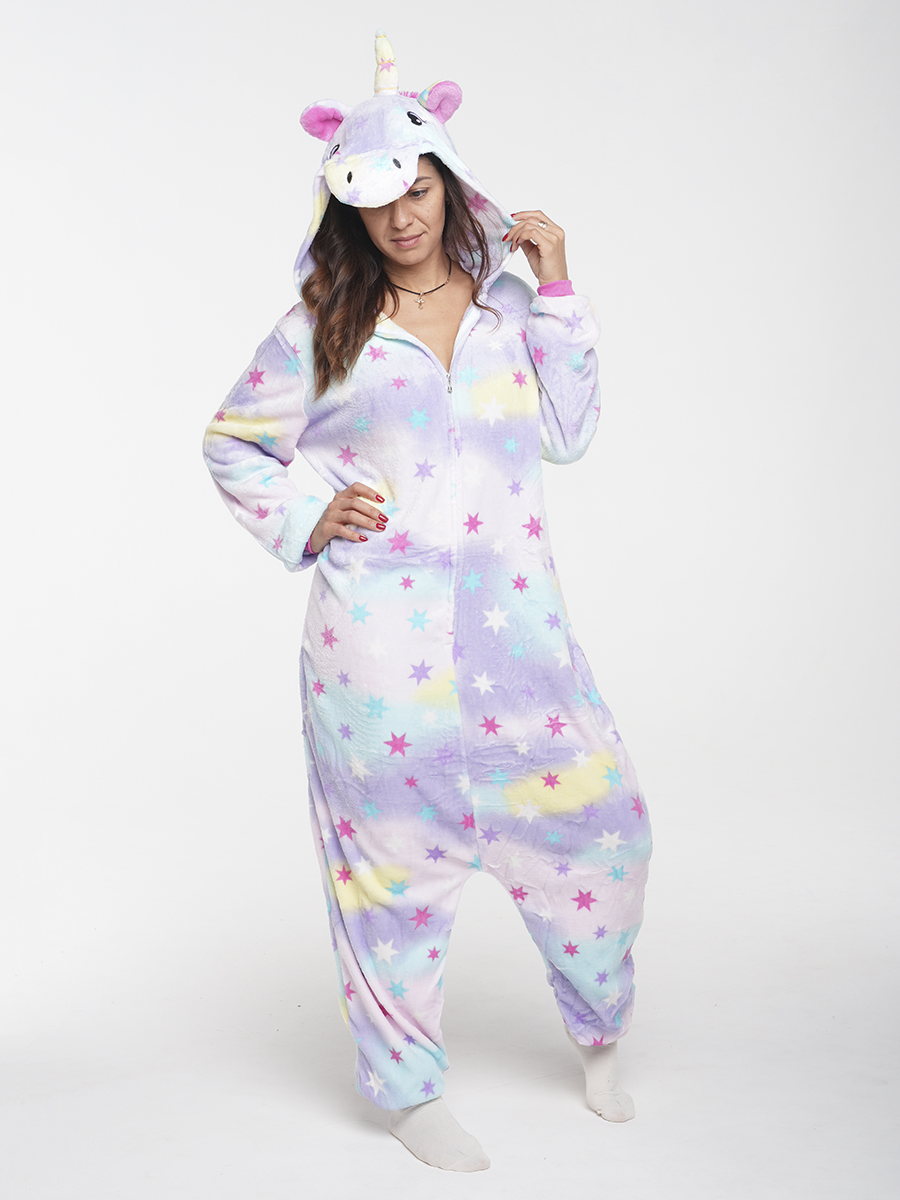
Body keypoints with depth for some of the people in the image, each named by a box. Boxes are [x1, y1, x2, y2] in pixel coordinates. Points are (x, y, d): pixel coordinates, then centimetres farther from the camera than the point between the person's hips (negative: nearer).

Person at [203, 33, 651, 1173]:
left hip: (512, 621, 3)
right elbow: (229, 444, 10)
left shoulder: (507, 302, 11)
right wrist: (304, 519, -4)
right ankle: (408, 1089, 24)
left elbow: (567, 432, 2)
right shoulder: (323, 326, 3)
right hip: (378, 640, -3)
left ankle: (598, 1034, 31)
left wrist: (556, 294, -1)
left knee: (596, 818, 3)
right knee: (394, 854, 5)